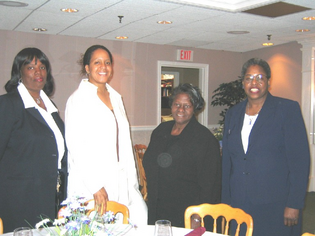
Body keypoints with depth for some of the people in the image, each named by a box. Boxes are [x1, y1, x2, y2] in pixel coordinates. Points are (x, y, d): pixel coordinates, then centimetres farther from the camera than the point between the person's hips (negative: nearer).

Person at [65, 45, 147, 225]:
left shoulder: (116, 97, 15)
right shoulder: (78, 99, -5)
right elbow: (75, 145, -12)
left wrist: (132, 181, 11)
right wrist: (95, 186, -16)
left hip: (121, 182, 6)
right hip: (90, 186, -6)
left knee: (140, 217, -5)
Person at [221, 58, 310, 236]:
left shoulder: (288, 109, -3)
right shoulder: (233, 114, 11)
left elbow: (300, 160, -8)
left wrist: (294, 205, -12)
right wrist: (226, 203, 11)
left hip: (275, 208, -4)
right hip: (239, 206, 4)